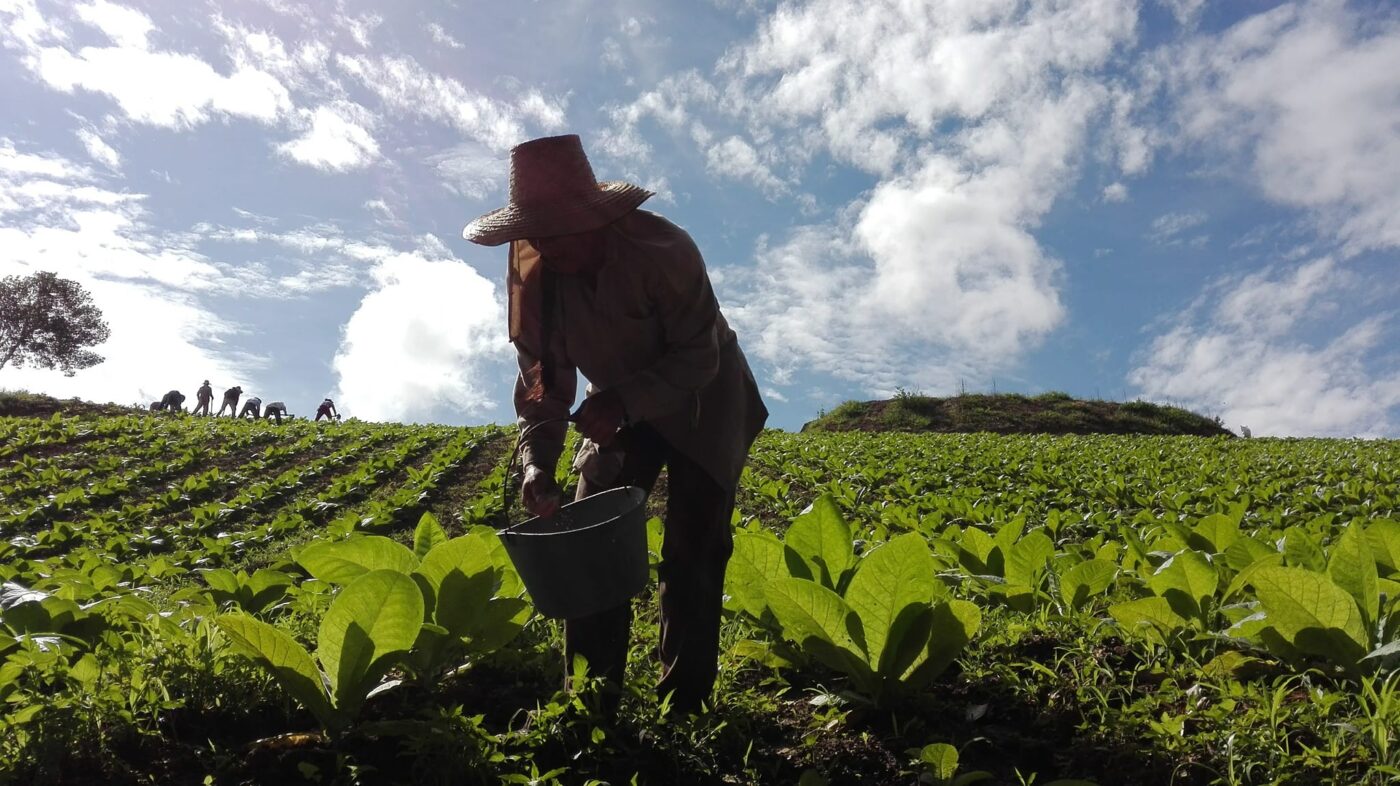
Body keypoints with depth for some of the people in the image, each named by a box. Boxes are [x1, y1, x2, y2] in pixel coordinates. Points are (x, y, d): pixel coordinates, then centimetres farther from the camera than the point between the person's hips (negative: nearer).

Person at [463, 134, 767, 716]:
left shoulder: (662, 250, -31)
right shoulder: (532, 271, -17)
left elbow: (700, 358, -26)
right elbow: (542, 377, -11)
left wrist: (623, 401, -40)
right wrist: (537, 459, -27)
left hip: (701, 406, -4)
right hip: (620, 408, 4)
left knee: (692, 558, -7)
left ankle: (684, 707, 5)